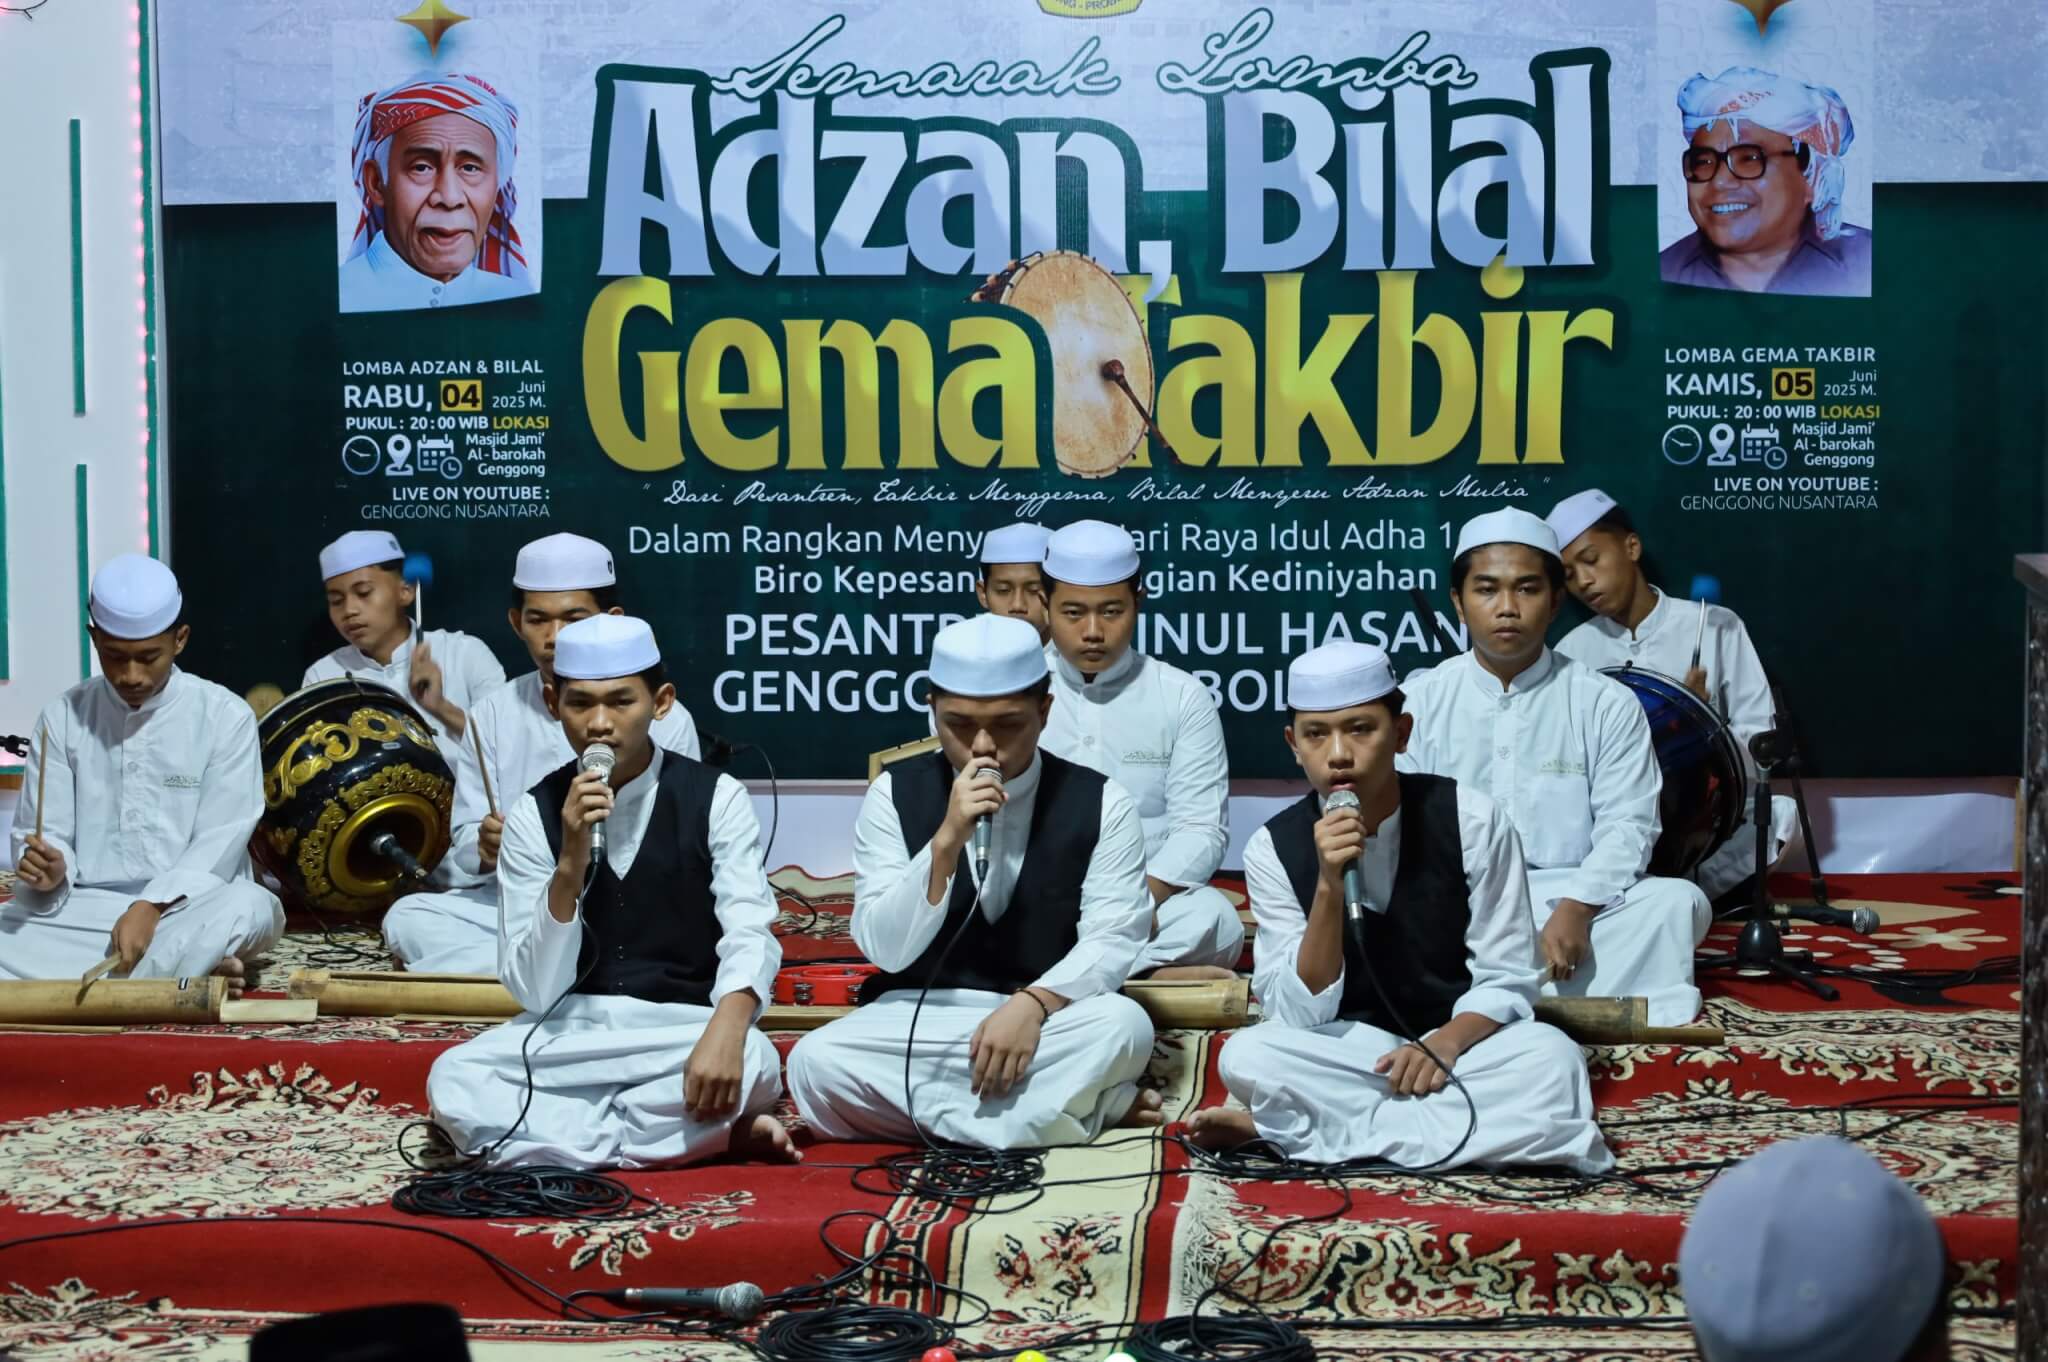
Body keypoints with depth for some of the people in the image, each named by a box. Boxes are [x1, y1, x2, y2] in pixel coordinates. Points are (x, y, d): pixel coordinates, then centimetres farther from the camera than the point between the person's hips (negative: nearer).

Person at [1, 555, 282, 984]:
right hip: (83, 912, 3)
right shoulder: (63, 717, 6)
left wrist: (151, 908, -22)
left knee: (247, 907, -36)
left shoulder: (225, 717, -2)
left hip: (189, 910, -3)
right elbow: (42, 832, 5)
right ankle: (189, 968, -26)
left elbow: (220, 841, -8)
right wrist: (48, 871, -19)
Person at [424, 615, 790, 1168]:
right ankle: (715, 1133, -22)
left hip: (684, 1027, -3)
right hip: (569, 1032, 3)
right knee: (453, 1082, -29)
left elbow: (749, 937, -18)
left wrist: (725, 1031, -40)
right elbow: (535, 992, -7)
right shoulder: (534, 814, 0)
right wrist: (572, 861, -21)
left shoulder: (716, 798, -4)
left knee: (752, 1062, -37)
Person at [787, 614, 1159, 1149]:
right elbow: (884, 950, -9)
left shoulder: (1100, 802, -2)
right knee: (815, 1062, -31)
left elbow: (1111, 940, -10)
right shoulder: (894, 794, -1)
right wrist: (946, 840, -23)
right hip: (919, 1018, 2)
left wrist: (1032, 1004, -29)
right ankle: (1073, 1103, -23)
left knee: (1123, 1025, -35)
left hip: (1053, 1020, -2)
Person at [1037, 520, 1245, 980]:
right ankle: (1157, 975, -32)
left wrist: (1141, 898, -22)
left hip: (1154, 900, 0)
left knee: (1212, 919, -33)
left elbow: (1201, 827, -2)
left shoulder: (1184, 698, 6)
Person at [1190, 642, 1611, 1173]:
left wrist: (1447, 1041, -28)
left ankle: (1291, 1128, -24)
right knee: (1247, 1056, -30)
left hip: (1463, 1041, 1)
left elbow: (1507, 980, -8)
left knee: (1553, 1062, -33)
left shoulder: (1472, 821, -11)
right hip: (1350, 1051, -1)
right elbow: (1299, 1016, -14)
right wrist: (1329, 886, -27)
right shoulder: (1273, 848, -9)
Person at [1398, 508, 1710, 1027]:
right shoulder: (1418, 699, 5)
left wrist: (1576, 908, -21)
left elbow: (1626, 824, -3)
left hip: (1572, 901, 0)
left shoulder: (1606, 703, 4)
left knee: (1678, 902, -26)